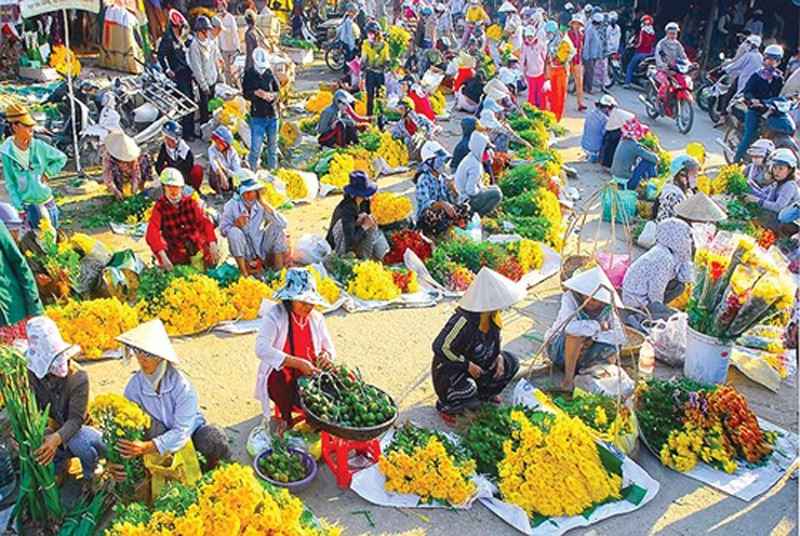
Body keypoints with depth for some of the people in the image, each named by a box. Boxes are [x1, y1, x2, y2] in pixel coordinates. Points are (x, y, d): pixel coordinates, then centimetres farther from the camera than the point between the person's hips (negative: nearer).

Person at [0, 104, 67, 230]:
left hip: (47, 201, 2)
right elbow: (10, 184, -4)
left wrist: (47, 173, -6)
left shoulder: (38, 146, -10)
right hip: (27, 205, -2)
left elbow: (62, 158, 5)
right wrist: (19, 208, -6)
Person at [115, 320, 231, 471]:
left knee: (214, 437, -35)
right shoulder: (135, 385, -15)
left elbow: (181, 432, -30)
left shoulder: (182, 385, -27)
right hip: (163, 435, 2)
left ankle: (212, 464, 0)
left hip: (190, 433, -2)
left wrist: (146, 447, -43)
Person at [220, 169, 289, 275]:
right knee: (234, 231, -29)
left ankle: (279, 269, -11)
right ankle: (243, 272, -19)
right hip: (245, 252, -2)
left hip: (262, 248, 2)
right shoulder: (231, 206, -13)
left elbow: (284, 224, -22)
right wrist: (236, 224, -31)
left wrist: (263, 203, -23)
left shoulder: (260, 204, -10)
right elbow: (223, 231, -9)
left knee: (276, 226, -18)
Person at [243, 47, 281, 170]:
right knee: (256, 147, -7)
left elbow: (278, 91, 5)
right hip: (257, 115, -3)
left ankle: (273, 169, 29)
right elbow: (246, 93, -8)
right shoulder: (249, 74, -3)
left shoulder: (270, 73, 3)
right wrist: (256, 94, -26)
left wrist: (272, 96, -17)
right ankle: (252, 169, 9)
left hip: (272, 115, 3)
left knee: (273, 145, 15)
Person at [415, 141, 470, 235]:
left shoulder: (443, 178, 7)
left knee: (465, 208, -12)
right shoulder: (423, 180, -14)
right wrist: (443, 204, -47)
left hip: (442, 213, 7)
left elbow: (454, 200, 9)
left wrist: (453, 189, -12)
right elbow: (425, 203, -30)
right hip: (425, 219, -7)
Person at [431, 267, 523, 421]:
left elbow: (497, 337, 14)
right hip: (449, 368, -8)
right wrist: (467, 365, -25)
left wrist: (499, 356, -4)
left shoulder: (492, 317, -8)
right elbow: (440, 347, -31)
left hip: (480, 363, 8)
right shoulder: (464, 320, -33)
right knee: (467, 391, -35)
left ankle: (484, 393, 20)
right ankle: (444, 405, -2)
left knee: (511, 363, -1)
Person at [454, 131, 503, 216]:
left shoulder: (470, 157, 4)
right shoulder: (475, 166, -27)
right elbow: (470, 190, -31)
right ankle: (478, 214, -4)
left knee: (494, 188, 21)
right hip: (468, 199, -10)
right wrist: (480, 191, -12)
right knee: (497, 194, -18)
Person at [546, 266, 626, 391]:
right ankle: (568, 378, -23)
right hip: (559, 348, -3)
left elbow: (622, 337, -23)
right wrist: (598, 326, -28)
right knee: (577, 333, -35)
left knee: (610, 350, -25)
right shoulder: (570, 298, -20)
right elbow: (570, 326, -39)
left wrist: (594, 336, -33)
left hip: (582, 353, 3)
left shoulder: (608, 309, -11)